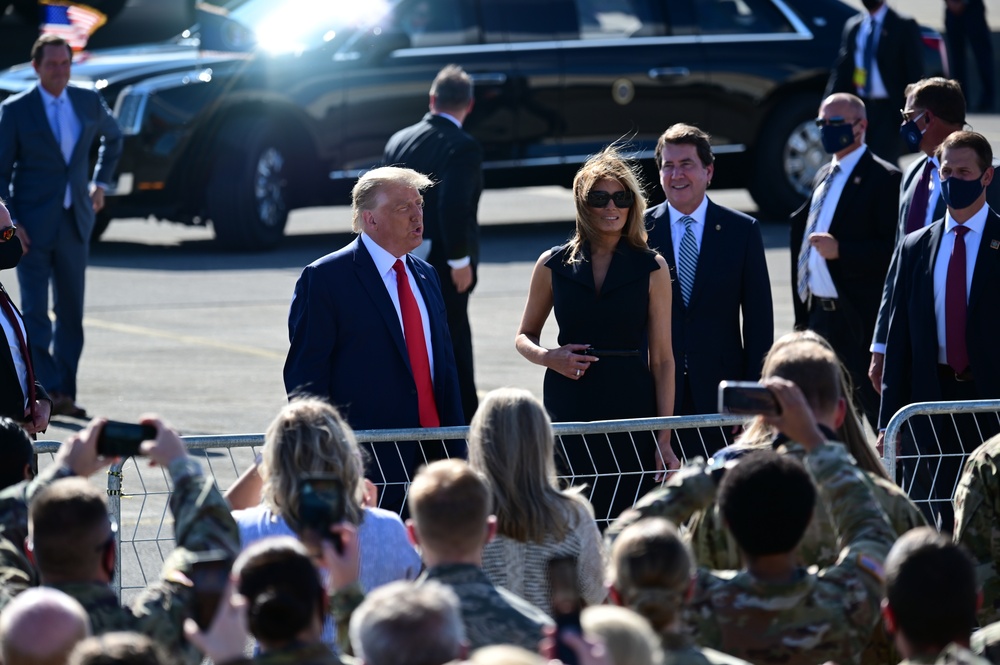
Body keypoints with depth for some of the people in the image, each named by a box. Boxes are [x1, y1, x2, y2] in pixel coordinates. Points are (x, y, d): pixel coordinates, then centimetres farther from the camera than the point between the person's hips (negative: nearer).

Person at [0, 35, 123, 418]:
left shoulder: (88, 102, 5)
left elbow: (113, 136, 27)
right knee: (35, 313, -8)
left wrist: (101, 182, 18)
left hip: (74, 224, 4)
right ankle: (48, 392, -10)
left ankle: (64, 394, 13)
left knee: (71, 313, 7)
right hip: (33, 226, -4)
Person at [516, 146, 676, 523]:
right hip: (569, 412, 1)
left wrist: (664, 439, -4)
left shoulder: (651, 268, 4)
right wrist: (548, 357, -6)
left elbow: (662, 358, 2)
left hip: (632, 409, -1)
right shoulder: (553, 265, 7)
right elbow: (524, 336, 18)